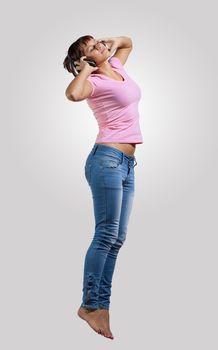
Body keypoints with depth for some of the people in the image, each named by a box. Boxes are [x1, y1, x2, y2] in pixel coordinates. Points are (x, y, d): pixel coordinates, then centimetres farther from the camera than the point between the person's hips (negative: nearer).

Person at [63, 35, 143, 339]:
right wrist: (86, 69, -13)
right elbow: (73, 93, -31)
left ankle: (101, 305, 10)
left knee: (116, 238, 5)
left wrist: (112, 42, 17)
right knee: (106, 234, -9)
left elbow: (127, 42, 38)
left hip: (127, 164, 8)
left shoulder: (116, 67, 16)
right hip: (107, 159, -8)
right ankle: (89, 305, -1)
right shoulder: (94, 82, -7)